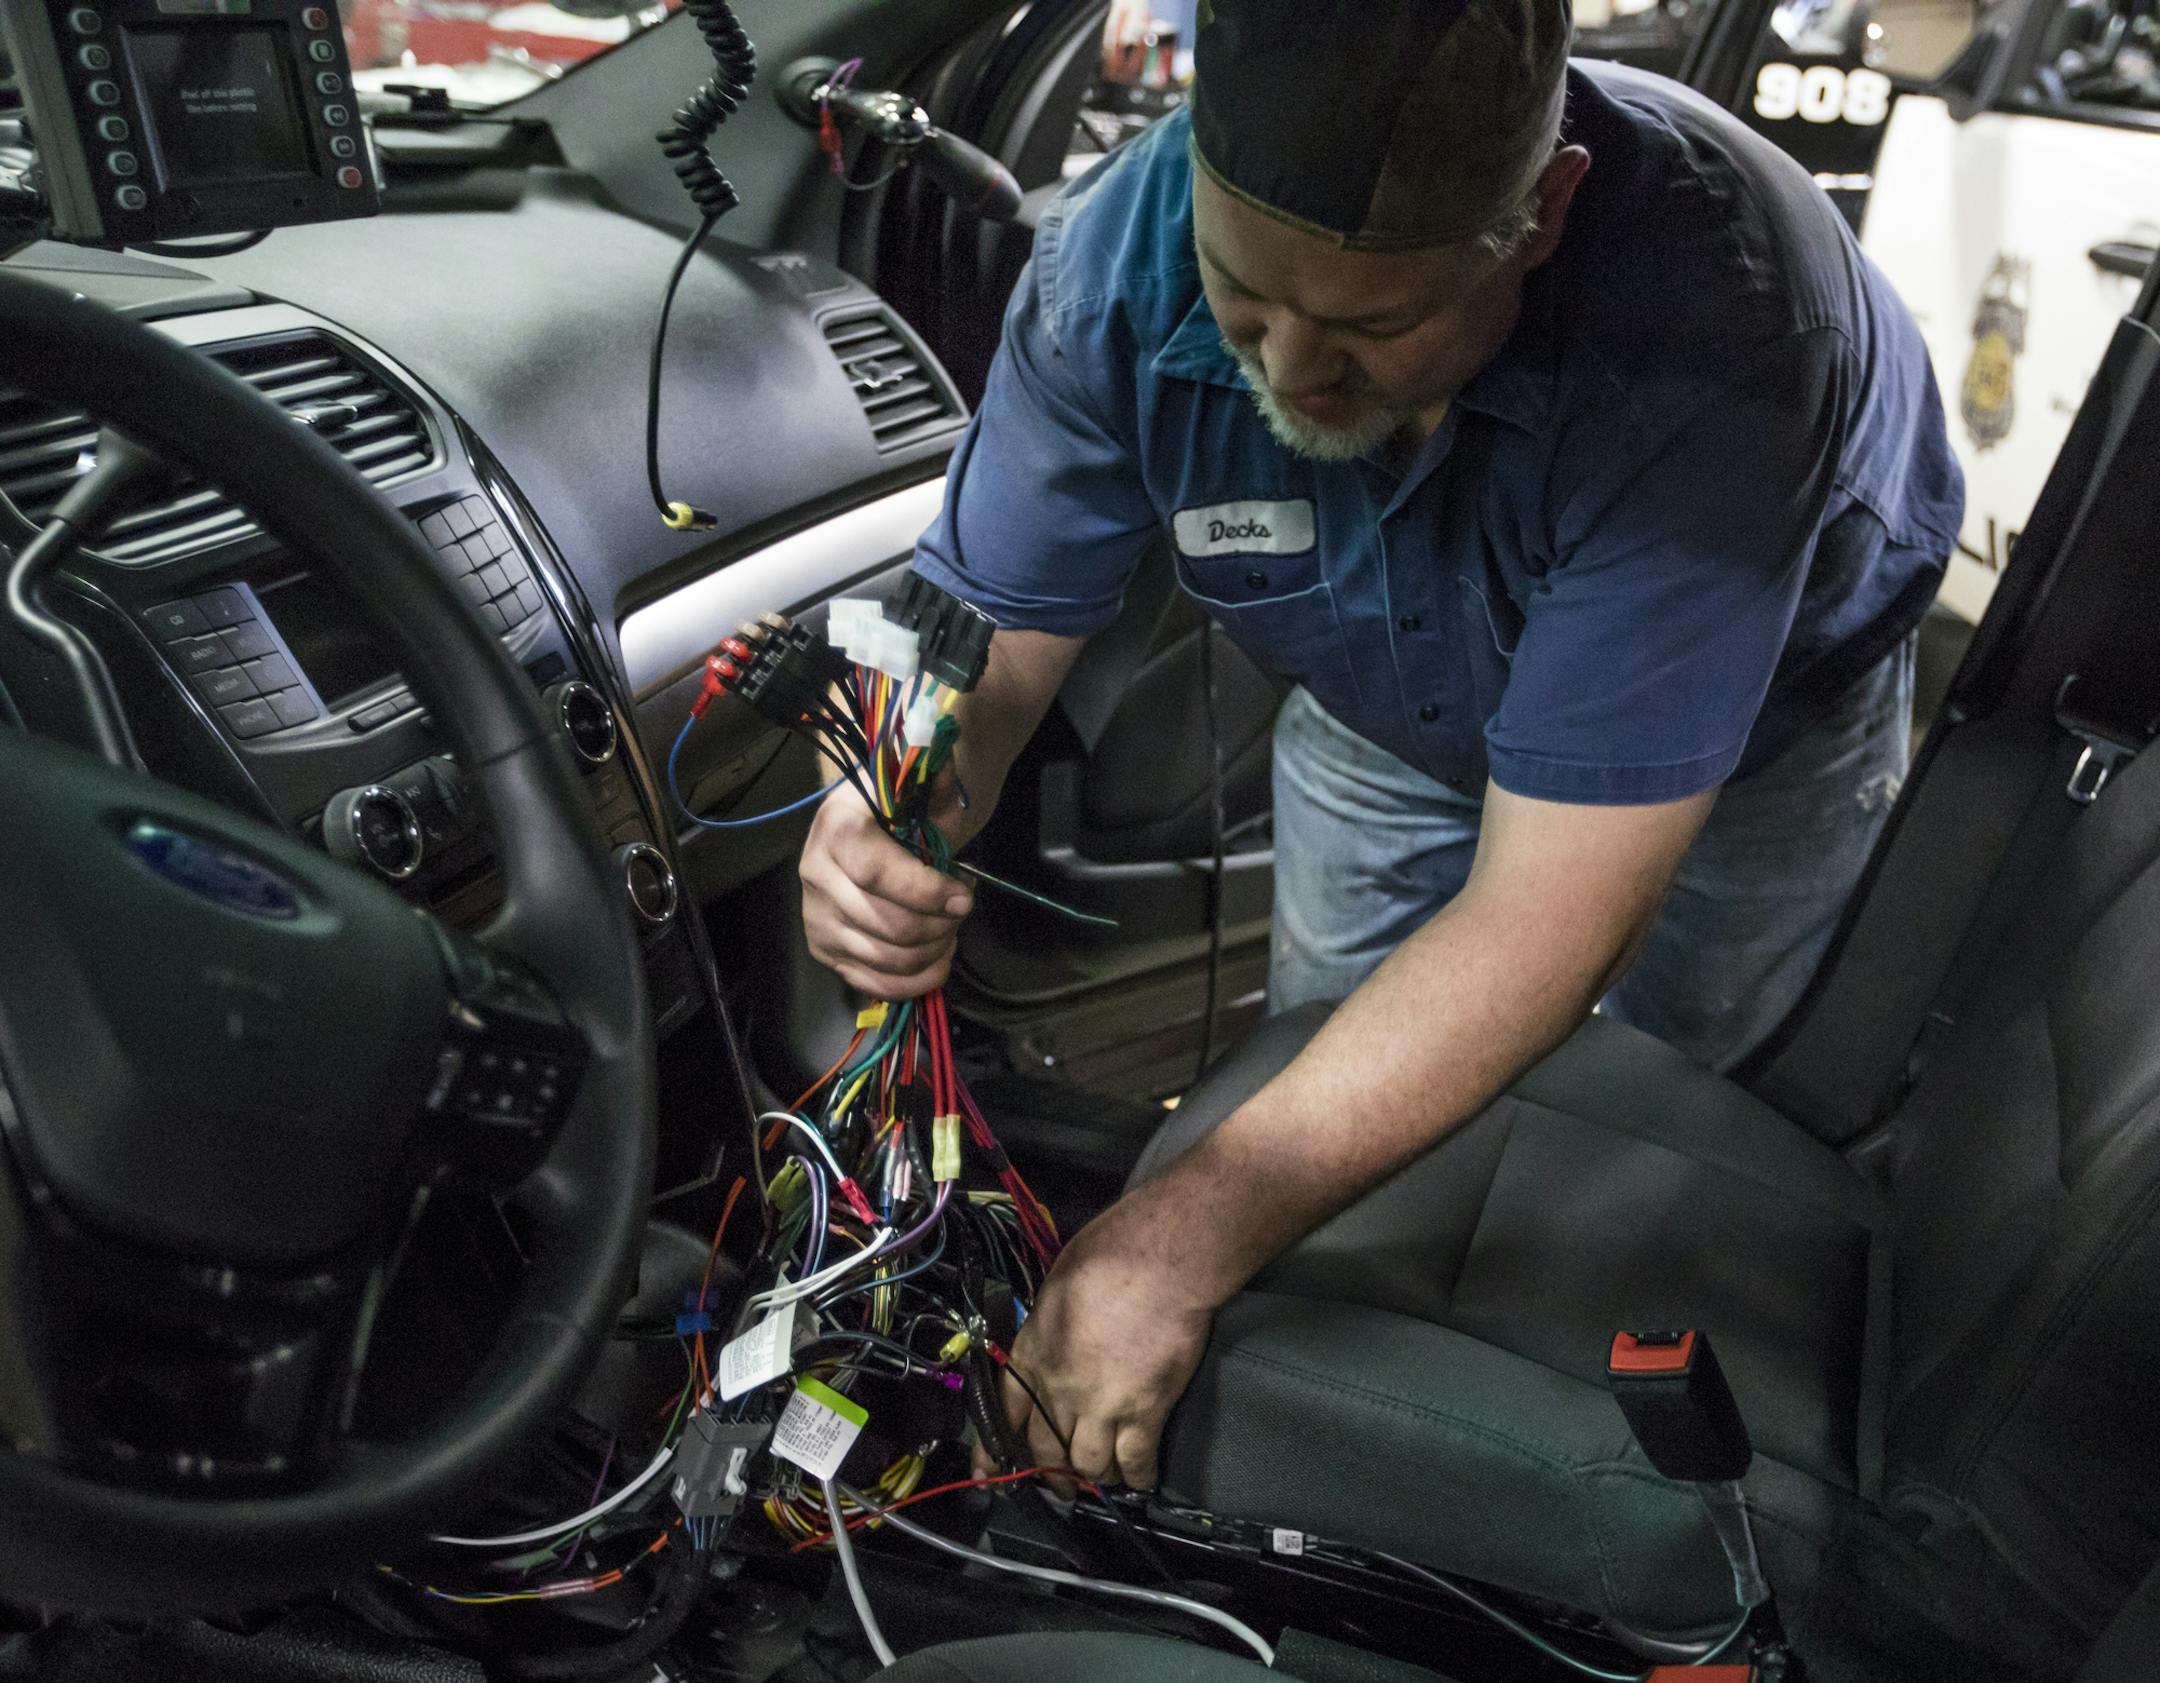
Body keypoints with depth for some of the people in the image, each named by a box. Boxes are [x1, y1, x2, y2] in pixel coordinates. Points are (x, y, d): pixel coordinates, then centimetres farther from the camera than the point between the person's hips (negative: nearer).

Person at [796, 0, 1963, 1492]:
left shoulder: (1711, 322, -45)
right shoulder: (1125, 255, -32)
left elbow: (1548, 918, -45)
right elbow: (987, 622, -22)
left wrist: (1182, 1244, -47)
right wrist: (895, 823, -46)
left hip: (1759, 708, -2)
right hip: (1394, 700, 3)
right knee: (1318, 1086, 12)